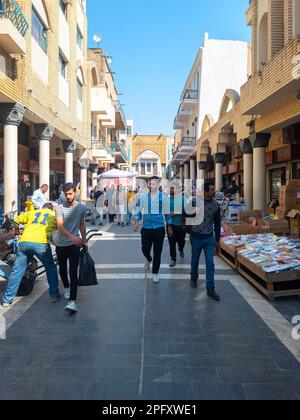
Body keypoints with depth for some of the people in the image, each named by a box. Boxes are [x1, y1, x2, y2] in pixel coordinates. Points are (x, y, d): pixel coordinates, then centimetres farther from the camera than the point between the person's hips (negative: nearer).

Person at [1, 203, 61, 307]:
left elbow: (16, 219, 29)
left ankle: (7, 299, 15)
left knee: (17, 270, 12)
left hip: (24, 242, 2)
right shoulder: (54, 215, 20)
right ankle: (54, 295, 16)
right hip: (41, 243, -2)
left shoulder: (33, 212, 26)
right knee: (51, 268, 18)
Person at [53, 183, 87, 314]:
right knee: (62, 269, 18)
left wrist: (84, 241, 13)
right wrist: (71, 236, -37)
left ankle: (72, 302, -15)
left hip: (74, 244, -1)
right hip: (61, 244, 1)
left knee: (73, 272, -10)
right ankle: (66, 287, 46)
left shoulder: (81, 207, 2)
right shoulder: (60, 208, -8)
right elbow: (60, 226, -21)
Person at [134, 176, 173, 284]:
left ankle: (155, 273, 24)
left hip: (159, 228, -1)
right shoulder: (143, 196, -3)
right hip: (146, 228, 1)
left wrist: (169, 227, 9)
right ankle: (148, 260, 44)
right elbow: (138, 210, 6)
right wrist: (137, 223, 3)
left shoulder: (163, 197, -4)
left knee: (157, 252, 6)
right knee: (145, 249, 6)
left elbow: (167, 213, 4)